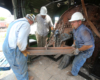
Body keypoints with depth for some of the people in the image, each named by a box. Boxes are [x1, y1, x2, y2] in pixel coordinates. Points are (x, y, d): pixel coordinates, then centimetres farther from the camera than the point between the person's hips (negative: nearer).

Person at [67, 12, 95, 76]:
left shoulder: (83, 31, -38)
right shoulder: (75, 28, -7)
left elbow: (89, 45, -38)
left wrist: (78, 50, -29)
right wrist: (74, 44, 0)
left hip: (86, 50, -8)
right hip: (79, 48, 8)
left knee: (76, 62, 5)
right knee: (77, 59, 28)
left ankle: (74, 73, 34)